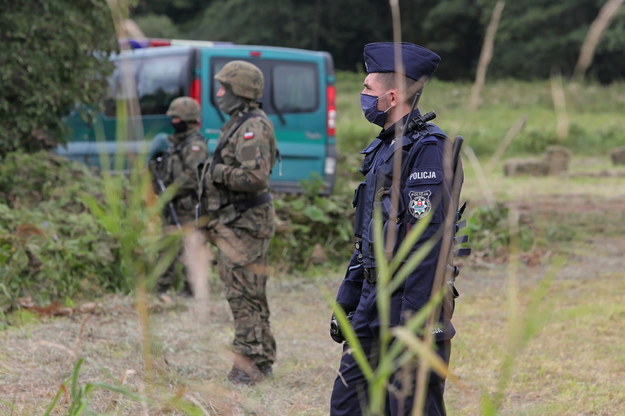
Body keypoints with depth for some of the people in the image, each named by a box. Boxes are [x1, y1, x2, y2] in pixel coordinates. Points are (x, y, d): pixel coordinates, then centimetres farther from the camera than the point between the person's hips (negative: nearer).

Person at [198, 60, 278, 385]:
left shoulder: (253, 127, -17)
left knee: (245, 296, -8)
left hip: (245, 223, -11)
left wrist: (217, 172, -17)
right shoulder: (237, 125, 17)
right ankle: (262, 359, 20)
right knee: (247, 295, 14)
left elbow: (255, 177, -28)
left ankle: (249, 363, -6)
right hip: (233, 222, 11)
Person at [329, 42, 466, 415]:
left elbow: (428, 237, -21)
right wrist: (346, 301, 20)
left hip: (409, 300, -9)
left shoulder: (427, 149, -15)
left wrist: (414, 318, -24)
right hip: (373, 300, 9)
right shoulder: (383, 148, 16)